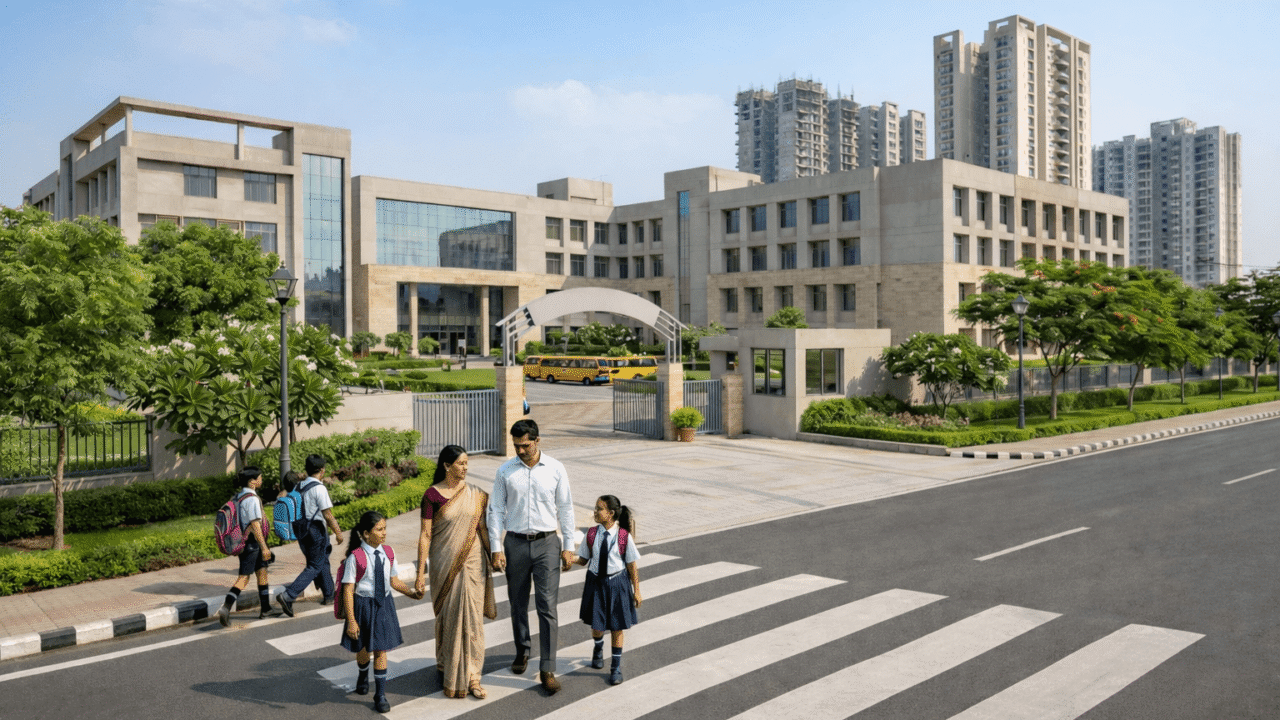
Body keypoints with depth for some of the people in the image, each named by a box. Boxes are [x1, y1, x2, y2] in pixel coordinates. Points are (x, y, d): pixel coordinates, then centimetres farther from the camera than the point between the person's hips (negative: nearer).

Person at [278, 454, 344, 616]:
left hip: (302, 530, 8)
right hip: (316, 530, -8)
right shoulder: (319, 488, -17)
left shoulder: (300, 487, 6)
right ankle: (288, 596, -11)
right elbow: (327, 514, -17)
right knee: (315, 566, -1)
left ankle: (329, 595, 31)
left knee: (323, 561, 21)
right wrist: (337, 532, -7)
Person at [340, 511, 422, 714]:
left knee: (380, 649, 5)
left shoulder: (388, 553, -4)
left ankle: (380, 695, 17)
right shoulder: (355, 557, -19)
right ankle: (362, 678, 50)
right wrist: (351, 621, -17)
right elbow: (348, 591, -16)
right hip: (363, 604, -3)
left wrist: (412, 592, -5)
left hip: (384, 604, 3)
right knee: (363, 648, 18)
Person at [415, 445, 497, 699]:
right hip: (445, 564, -2)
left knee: (472, 616, 2)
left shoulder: (475, 494, 2)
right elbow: (426, 535, -7)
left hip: (472, 563, 2)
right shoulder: (432, 495, -7)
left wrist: (492, 559, 11)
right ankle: (446, 669, 27)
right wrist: (421, 572, -8)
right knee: (448, 617, 7)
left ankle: (472, 676, 10)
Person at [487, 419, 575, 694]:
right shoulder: (505, 472, 0)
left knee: (547, 606, -5)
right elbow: (496, 511, 3)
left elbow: (566, 508, 3)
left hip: (547, 542, -1)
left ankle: (547, 670, 0)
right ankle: (522, 651, 36)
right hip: (515, 543, 1)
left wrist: (568, 546, 1)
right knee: (518, 604, 13)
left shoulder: (555, 469, -2)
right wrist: (496, 548, -3)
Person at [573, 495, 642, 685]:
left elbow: (632, 565, -7)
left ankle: (616, 667, 25)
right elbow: (583, 559, 2)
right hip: (596, 582, 2)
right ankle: (598, 649, 46)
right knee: (596, 625, 9)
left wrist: (636, 591, -3)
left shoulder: (624, 536, -14)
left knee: (616, 627, 7)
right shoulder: (591, 534, -6)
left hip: (617, 583, -2)